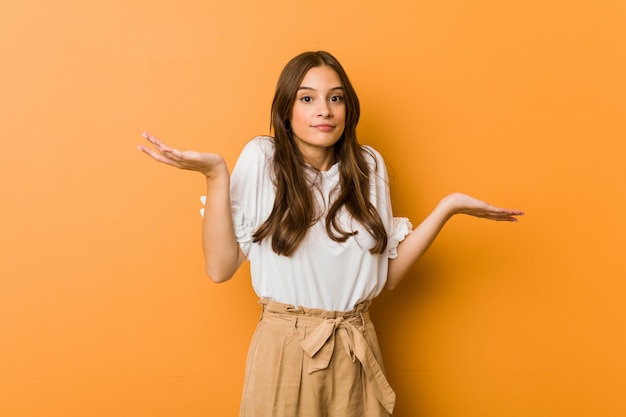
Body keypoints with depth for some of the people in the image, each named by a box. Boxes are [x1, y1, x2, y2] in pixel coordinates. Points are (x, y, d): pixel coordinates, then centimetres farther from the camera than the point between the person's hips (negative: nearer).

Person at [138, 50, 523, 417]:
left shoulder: (368, 166, 3)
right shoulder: (261, 160, -6)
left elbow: (387, 274, 4)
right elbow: (220, 267, -11)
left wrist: (447, 208, 0)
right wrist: (217, 176, -17)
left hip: (357, 355, 3)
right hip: (284, 350, -3)